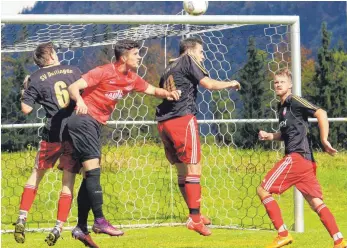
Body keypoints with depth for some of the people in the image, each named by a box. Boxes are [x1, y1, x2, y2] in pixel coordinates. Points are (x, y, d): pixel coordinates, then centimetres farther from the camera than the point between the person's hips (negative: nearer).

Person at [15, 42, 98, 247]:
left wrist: (26, 88, 15)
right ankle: (58, 228, -2)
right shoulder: (73, 71, 9)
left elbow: (26, 109, 0)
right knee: (68, 181, 5)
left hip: (53, 133, -1)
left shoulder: (36, 79, 2)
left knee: (37, 174, 15)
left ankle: (22, 218, 5)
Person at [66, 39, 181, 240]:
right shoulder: (104, 72, -14)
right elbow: (74, 87, -20)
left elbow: (152, 90, 18)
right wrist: (79, 101, -42)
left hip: (96, 125, 9)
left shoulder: (132, 79, 7)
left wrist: (168, 94, -4)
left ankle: (81, 227, 13)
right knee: (93, 169, -15)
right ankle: (99, 221, -17)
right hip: (83, 119, -9)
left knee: (91, 174, 9)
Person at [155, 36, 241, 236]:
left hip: (164, 122, 8)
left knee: (182, 170, 15)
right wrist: (229, 84, 9)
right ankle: (194, 218, -14)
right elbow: (209, 84, -5)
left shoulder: (169, 69, 24)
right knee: (194, 168, -7)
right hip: (182, 119, -8)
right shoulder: (188, 61, 3)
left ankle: (196, 214, 23)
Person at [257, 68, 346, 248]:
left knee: (263, 190, -5)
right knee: (316, 202, 2)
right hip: (305, 160, 9)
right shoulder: (282, 107, 22)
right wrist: (268, 136, 18)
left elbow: (321, 113, -14)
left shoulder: (294, 101, -5)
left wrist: (324, 140, -18)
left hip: (297, 156, -9)